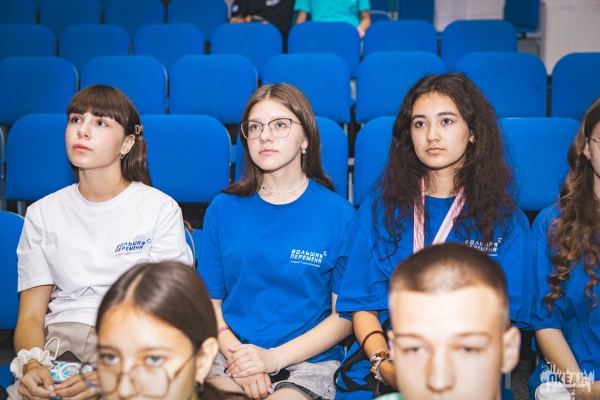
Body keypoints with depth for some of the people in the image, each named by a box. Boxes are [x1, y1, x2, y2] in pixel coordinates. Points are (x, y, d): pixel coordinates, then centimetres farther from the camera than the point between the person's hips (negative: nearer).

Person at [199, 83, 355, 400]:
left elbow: (345, 316, -1)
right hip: (231, 354, 2)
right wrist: (236, 352, -11)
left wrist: (274, 357, -11)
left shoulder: (338, 213, 0)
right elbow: (210, 301, 7)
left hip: (308, 361, -2)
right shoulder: (224, 208, 8)